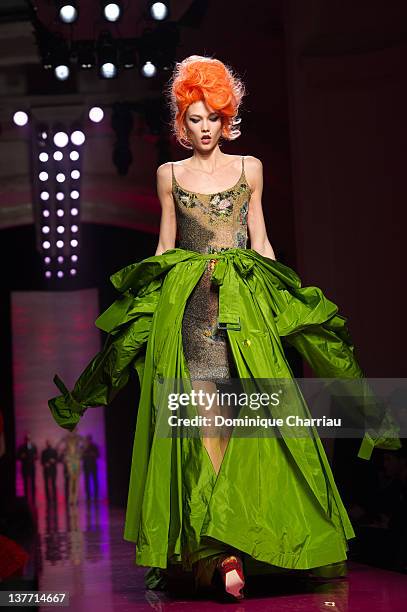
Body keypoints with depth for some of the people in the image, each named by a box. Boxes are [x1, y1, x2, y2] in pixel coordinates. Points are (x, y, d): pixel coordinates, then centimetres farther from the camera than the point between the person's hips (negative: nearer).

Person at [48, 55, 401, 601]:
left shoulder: (249, 168, 13)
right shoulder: (170, 174, 14)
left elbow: (260, 241, 14)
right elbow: (164, 247, 16)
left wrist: (282, 295, 9)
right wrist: (146, 295, 11)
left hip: (243, 302, 0)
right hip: (186, 305, 0)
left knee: (235, 418, -9)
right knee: (201, 416, -11)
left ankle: (221, 547, -5)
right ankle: (220, 549, -12)